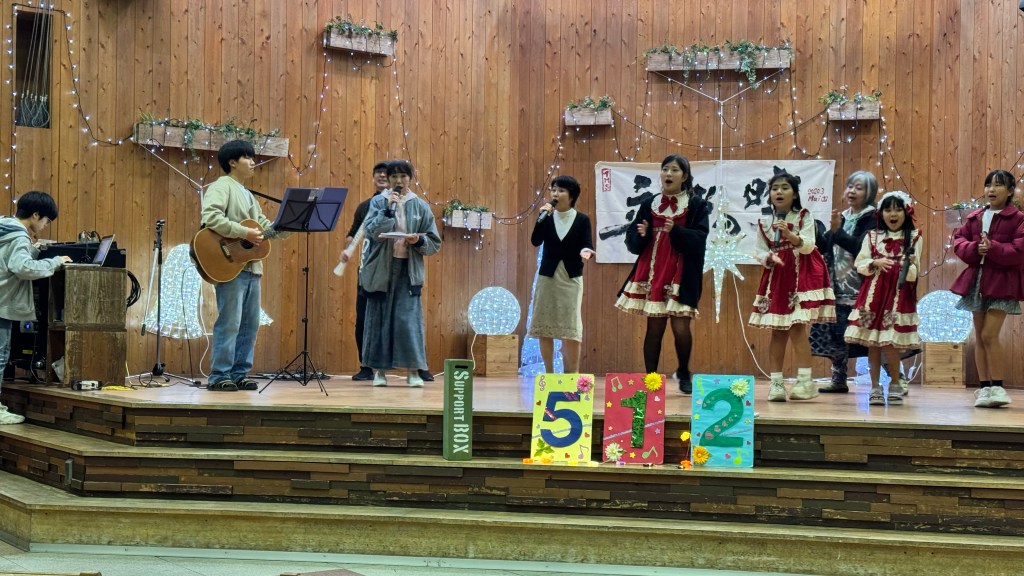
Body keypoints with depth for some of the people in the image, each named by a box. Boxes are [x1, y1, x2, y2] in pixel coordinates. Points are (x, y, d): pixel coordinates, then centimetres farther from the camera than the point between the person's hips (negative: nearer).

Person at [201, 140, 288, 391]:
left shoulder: (248, 195, 24)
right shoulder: (221, 187, -4)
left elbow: (265, 226, 22)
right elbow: (210, 217, -21)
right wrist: (244, 233, -23)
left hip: (251, 266, 9)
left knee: (250, 323, 8)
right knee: (229, 321, -10)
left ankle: (240, 373, 14)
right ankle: (219, 376, -5)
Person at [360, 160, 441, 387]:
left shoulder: (420, 206, 7)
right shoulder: (378, 202, 5)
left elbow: (434, 242, 6)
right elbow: (371, 231, -10)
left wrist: (418, 240, -13)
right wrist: (388, 208, -15)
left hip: (408, 268, 0)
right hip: (381, 268, 0)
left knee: (409, 317, -7)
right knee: (379, 317, 1)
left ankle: (413, 370, -3)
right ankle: (379, 370, 9)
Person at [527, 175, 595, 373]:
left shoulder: (582, 220, -1)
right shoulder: (547, 217, 3)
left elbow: (587, 245, -8)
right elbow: (535, 241, -9)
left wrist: (585, 251, -30)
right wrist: (542, 217, -19)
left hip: (571, 278, -2)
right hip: (548, 276, 2)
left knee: (571, 328, -6)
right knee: (543, 328, 3)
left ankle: (572, 375, 0)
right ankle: (549, 374, 14)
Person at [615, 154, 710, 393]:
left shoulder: (697, 205, 3)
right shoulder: (648, 205, 12)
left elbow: (699, 239, -8)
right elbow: (632, 241, 9)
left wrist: (676, 231, -22)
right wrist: (641, 234, -12)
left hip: (681, 273, -3)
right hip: (652, 272, 3)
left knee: (681, 327, -6)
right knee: (654, 327, 2)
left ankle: (684, 374, 17)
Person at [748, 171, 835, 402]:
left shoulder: (804, 217, 1)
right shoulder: (764, 223, 8)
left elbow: (808, 246, -11)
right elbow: (760, 252, 8)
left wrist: (790, 235, -27)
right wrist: (769, 257, -14)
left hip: (801, 276, -3)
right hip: (776, 278, 3)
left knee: (797, 328, -13)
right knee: (778, 332, 3)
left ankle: (804, 380, -10)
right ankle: (775, 382, 6)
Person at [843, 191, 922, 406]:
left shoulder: (913, 238, 6)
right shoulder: (872, 237, 11)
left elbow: (913, 274, 3)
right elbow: (860, 264, 7)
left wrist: (909, 265, -19)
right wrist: (875, 263, -11)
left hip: (899, 294, -2)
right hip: (873, 293, 2)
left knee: (890, 343, -9)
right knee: (872, 342, 0)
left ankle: (895, 384, 10)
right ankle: (875, 387, 8)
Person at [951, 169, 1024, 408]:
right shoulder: (974, 218, 12)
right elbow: (958, 241, 6)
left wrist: (993, 248, -22)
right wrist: (974, 249, -13)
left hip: (1002, 283, -6)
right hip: (976, 279, 6)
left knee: (989, 335, -13)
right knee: (979, 337, 7)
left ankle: (998, 388, -6)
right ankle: (984, 388, 12)